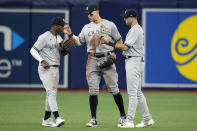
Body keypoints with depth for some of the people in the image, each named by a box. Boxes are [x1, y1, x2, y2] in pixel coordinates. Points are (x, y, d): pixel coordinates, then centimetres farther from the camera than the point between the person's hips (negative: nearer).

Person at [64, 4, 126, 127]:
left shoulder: (109, 25, 2)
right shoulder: (87, 27, 14)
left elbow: (119, 41, 5)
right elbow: (79, 41, 11)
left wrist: (115, 52, -8)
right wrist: (71, 34, -5)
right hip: (92, 60, 4)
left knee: (114, 88, -4)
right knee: (93, 90, -1)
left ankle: (123, 116, 7)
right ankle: (93, 119, 2)